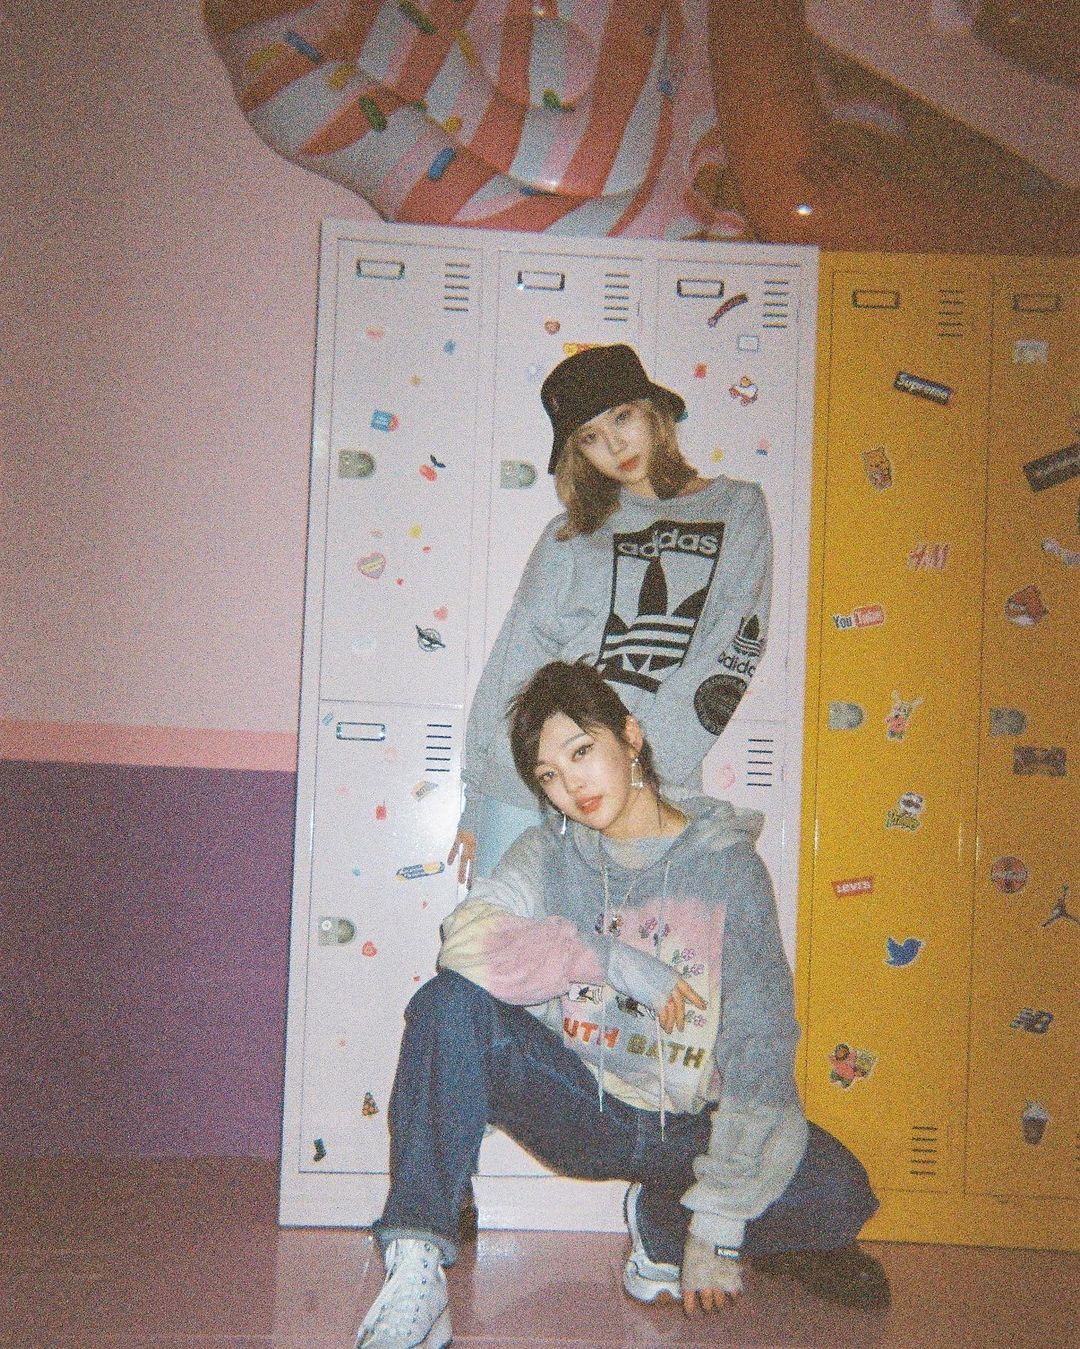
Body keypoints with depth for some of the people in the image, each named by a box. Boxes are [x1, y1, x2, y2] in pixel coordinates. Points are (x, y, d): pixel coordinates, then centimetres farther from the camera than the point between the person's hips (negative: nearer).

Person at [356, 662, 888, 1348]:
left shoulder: (728, 864, -7)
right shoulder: (550, 852, -1)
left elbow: (762, 1048, -11)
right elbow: (467, 942, -21)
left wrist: (716, 1225, -15)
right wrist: (617, 959, -24)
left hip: (685, 1127, 1)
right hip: (575, 1105, 0)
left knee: (837, 1188, -24)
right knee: (450, 1004, -25)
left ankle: (663, 1222, 6)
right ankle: (417, 1272, -23)